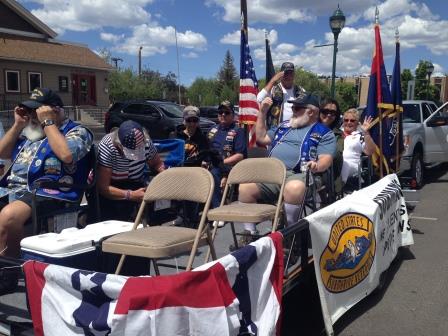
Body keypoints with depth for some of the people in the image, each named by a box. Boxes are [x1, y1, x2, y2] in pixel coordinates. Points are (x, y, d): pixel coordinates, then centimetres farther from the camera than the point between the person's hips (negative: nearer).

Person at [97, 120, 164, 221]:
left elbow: (157, 164, 0)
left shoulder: (146, 141, -17)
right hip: (109, 193, -3)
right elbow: (103, 187, -28)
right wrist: (131, 195, -38)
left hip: (136, 187, 3)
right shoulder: (107, 147, -28)